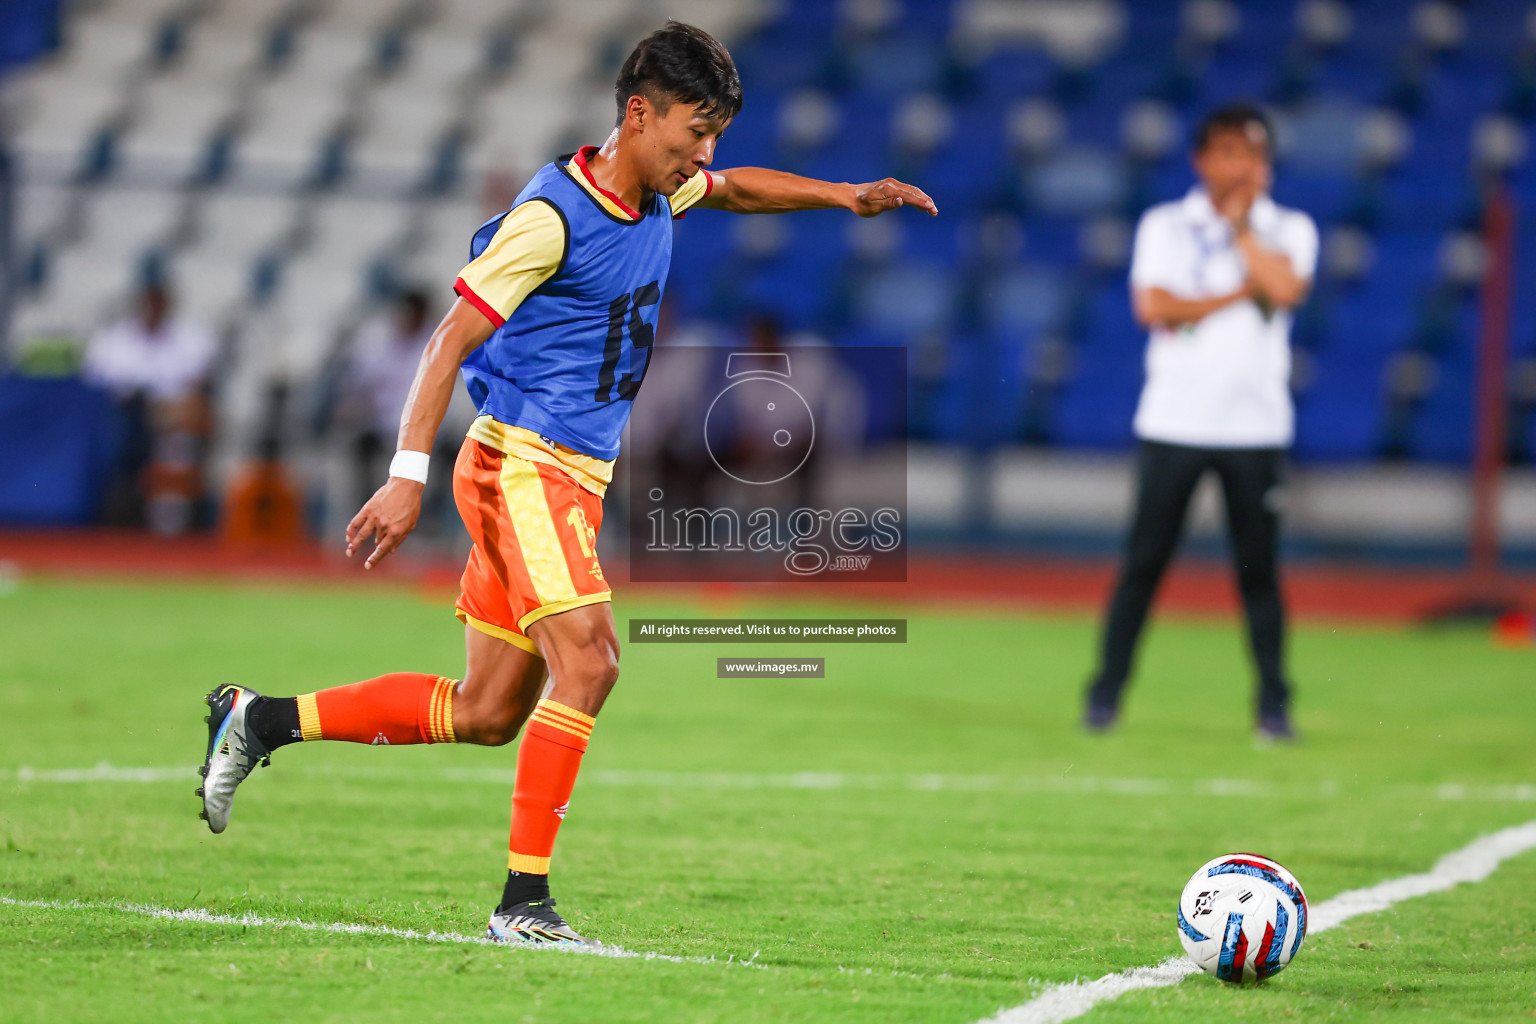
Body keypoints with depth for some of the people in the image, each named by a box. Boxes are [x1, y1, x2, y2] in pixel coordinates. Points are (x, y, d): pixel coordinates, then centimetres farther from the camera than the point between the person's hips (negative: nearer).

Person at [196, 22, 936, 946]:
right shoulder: (553, 216, -16)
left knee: (488, 712, 9)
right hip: (521, 463, -9)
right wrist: (408, 477, -22)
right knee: (588, 660, -23)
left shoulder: (659, 195, 10)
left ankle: (259, 721, 19)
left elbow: (737, 188, 34)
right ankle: (525, 899, -20)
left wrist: (845, 196, 20)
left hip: (576, 478, 9)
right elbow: (452, 340, -16)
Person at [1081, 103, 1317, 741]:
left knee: (1258, 567, 1)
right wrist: (1242, 292, -9)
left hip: (1256, 426, 1)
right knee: (1143, 562, -1)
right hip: (1173, 420, 0)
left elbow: (1285, 289, -13)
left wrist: (1238, 222, -4)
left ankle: (1274, 705, 7)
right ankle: (1106, 694, 5)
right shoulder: (1165, 226, 6)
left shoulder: (1290, 230, 8)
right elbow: (1154, 307, -9)